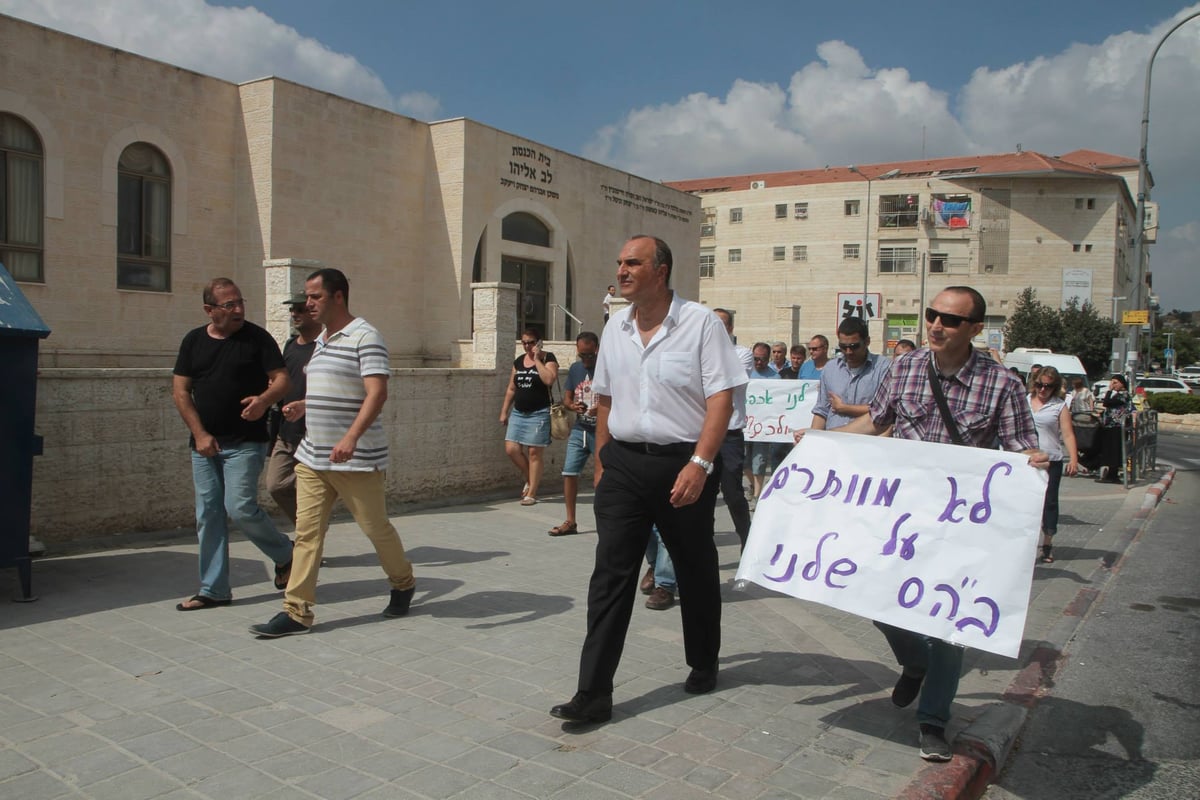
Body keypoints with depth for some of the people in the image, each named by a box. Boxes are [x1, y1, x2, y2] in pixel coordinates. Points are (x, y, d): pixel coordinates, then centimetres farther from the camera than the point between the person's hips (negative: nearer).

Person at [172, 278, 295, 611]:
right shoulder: (194, 340, 9)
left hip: (245, 442, -4)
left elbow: (282, 379, -6)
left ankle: (284, 554, 13)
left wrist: (264, 399, -28)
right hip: (204, 443, 5)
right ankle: (214, 589, 17)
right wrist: (200, 434, -3)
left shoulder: (257, 337, -2)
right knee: (208, 515, 7)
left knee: (240, 507, -13)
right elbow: (180, 391, 7)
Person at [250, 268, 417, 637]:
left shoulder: (364, 337, -12)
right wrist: (303, 406, 10)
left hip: (357, 459, -8)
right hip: (312, 456, 8)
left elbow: (376, 393, -23)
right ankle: (297, 612, 8)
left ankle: (403, 583, 31)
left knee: (376, 527, 7)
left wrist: (351, 437, -35)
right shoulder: (321, 341, 16)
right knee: (306, 532, 3)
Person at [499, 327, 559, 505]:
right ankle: (529, 479, 20)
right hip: (518, 412, 6)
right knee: (511, 449, -3)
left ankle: (531, 493, 5)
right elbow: (511, 389, 17)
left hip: (539, 414, -6)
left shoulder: (548, 358, -3)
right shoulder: (518, 361, 13)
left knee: (534, 452, -3)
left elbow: (549, 379, -23)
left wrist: (537, 360, -16)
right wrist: (504, 411, 14)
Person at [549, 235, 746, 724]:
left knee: (695, 572, 12)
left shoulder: (700, 322, -7)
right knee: (610, 575, -1)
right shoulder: (616, 327, 10)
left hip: (683, 464, -4)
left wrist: (699, 464, -21)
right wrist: (601, 461, 14)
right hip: (624, 462, 4)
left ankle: (704, 666, 35)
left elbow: (721, 398, -13)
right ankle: (593, 694, 2)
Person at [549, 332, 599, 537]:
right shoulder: (575, 369, 9)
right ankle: (570, 522, 13)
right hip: (579, 429, 5)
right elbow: (567, 398, 15)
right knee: (569, 472, 2)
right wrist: (572, 405, -7)